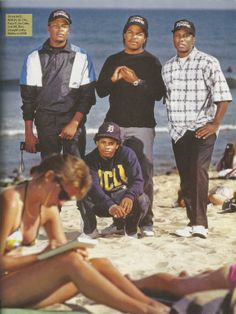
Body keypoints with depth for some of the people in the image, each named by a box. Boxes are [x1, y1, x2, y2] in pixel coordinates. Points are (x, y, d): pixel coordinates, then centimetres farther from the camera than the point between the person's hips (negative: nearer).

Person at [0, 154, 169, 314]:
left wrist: (75, 253, -16)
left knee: (99, 264, -10)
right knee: (70, 262, -30)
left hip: (22, 288, 8)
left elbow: (64, 250, 6)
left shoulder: (48, 209, 8)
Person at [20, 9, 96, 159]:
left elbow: (88, 94, 1)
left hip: (74, 120, -1)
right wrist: (29, 133, 3)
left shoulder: (81, 57, 1)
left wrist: (74, 123, -10)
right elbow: (28, 97, 6)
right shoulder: (34, 58, 5)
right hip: (45, 122, 1)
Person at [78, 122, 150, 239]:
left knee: (142, 201, -31)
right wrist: (110, 206, -48)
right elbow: (93, 186, -29)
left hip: (123, 197, 0)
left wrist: (129, 196, -44)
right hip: (101, 205, 0)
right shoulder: (90, 160, -15)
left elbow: (137, 180, -20)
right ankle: (90, 230, -2)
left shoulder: (127, 154, -12)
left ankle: (130, 230, 2)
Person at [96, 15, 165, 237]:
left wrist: (136, 81, -14)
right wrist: (113, 79, -7)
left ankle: (146, 222, -2)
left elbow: (158, 93, -3)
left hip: (142, 125, -3)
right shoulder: (113, 61, 17)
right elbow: (100, 91, 11)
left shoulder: (152, 62, 7)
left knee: (144, 173, -8)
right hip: (115, 124, 3)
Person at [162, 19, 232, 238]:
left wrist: (215, 124, -12)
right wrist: (173, 126, 14)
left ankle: (200, 223, -24)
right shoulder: (167, 68, 12)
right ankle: (193, 222, 14)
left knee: (198, 171, -20)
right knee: (185, 179, 7)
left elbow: (222, 96, -7)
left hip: (201, 130, -6)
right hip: (178, 131, 6)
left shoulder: (208, 63, -4)